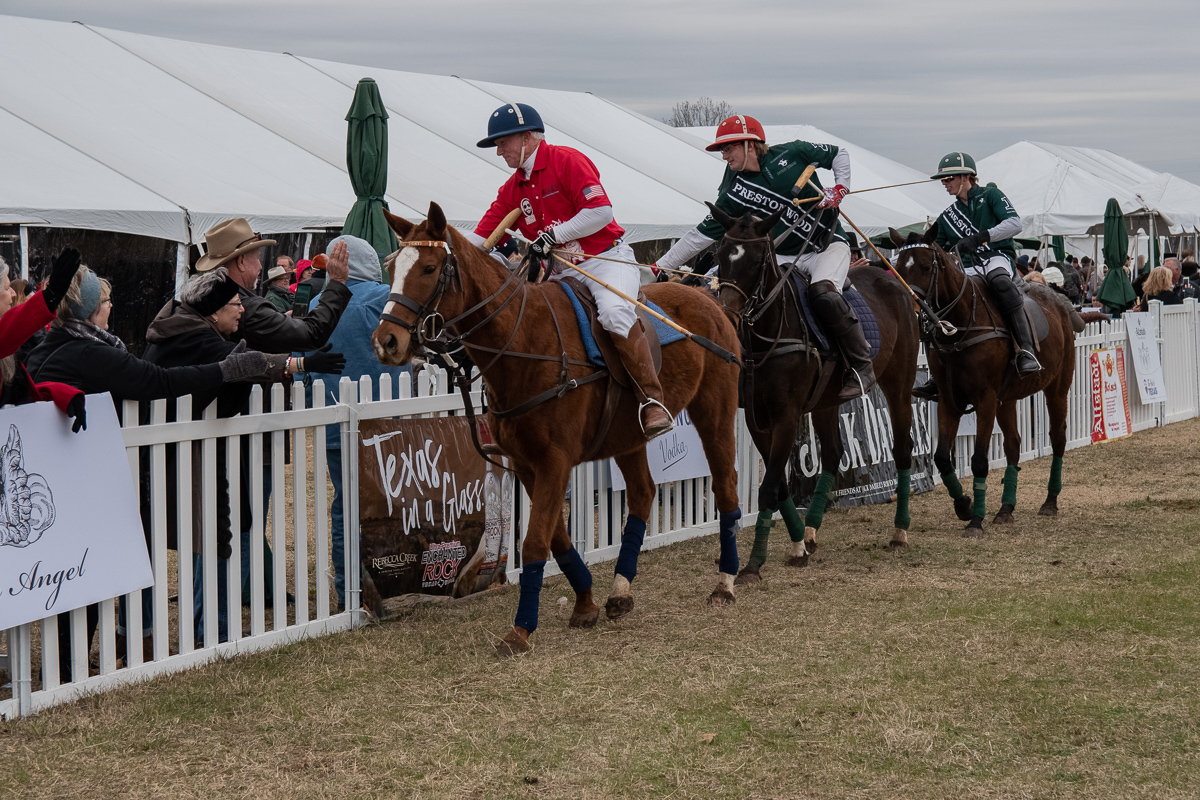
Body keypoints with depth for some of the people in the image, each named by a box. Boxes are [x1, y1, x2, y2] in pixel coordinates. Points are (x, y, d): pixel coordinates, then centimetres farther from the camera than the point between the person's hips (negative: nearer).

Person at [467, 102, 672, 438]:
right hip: (563, 274, 8)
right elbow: (480, 238, 10)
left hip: (607, 258, -8)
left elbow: (601, 211, -17)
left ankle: (652, 400, -28)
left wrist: (554, 236, -17)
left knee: (614, 312, -35)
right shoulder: (512, 190, 13)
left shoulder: (567, 161, -8)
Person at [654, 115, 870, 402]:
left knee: (823, 295, -31)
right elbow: (702, 235, 2)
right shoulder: (734, 195, -1)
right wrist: (658, 269, -2)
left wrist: (840, 188, -8)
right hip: (784, 258, 4)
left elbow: (840, 154, 9)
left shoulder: (792, 153, -6)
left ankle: (861, 366, -18)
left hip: (828, 245, -4)